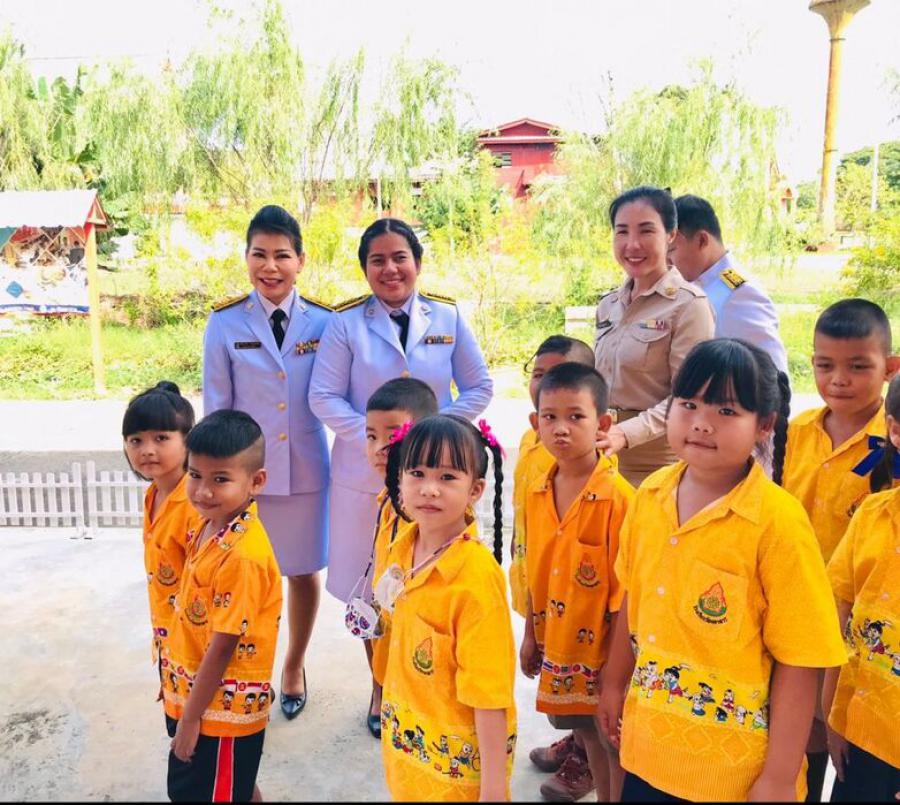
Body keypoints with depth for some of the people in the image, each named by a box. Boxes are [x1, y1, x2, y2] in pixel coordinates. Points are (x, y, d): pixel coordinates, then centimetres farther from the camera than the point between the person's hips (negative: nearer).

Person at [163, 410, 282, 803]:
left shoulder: (241, 555, -30)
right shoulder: (210, 526, -2)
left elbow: (222, 647, -23)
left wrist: (190, 718, -14)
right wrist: (176, 678, 17)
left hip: (221, 709, -8)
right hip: (193, 694, 8)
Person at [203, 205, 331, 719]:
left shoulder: (323, 321, -4)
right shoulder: (225, 324, -4)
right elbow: (216, 406, 0)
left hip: (305, 469, 1)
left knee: (304, 571, 14)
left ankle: (295, 666, 38)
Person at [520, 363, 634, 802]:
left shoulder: (618, 497, -20)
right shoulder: (537, 493, -1)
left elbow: (624, 587, -16)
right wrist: (531, 635, 13)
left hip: (602, 650, -6)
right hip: (557, 648, 6)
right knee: (587, 733, 23)